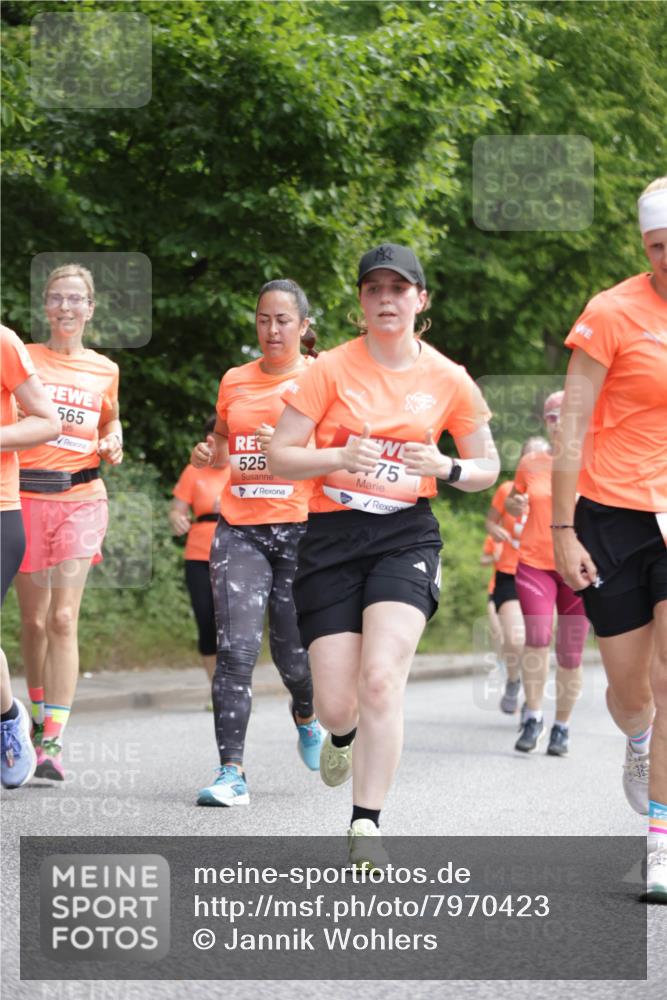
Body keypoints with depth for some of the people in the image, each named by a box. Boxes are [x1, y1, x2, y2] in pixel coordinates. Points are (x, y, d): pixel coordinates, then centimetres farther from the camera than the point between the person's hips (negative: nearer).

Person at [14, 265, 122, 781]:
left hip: (81, 500, 0)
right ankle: (40, 718, 25)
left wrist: (113, 444, 6)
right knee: (34, 620, 5)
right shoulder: (25, 358, 3)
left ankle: (54, 741, -14)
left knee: (63, 619, -10)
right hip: (27, 495, 0)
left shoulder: (105, 370, 10)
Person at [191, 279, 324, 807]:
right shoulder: (235, 381, 13)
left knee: (294, 654, 2)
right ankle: (232, 773, -14)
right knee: (235, 649, -12)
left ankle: (306, 715, 39)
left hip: (300, 527, -2)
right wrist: (207, 452, 4)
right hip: (240, 528, 2)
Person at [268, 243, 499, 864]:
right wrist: (340, 456, -20)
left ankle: (365, 827, -14)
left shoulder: (449, 380, 3)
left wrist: (445, 468, -9)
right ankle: (342, 735, 37)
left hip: (405, 536, 0)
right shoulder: (332, 369, -2)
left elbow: (487, 468, 13)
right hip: (332, 537, 0)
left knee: (381, 678, -21)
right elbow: (278, 457, -2)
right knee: (336, 702, -3)